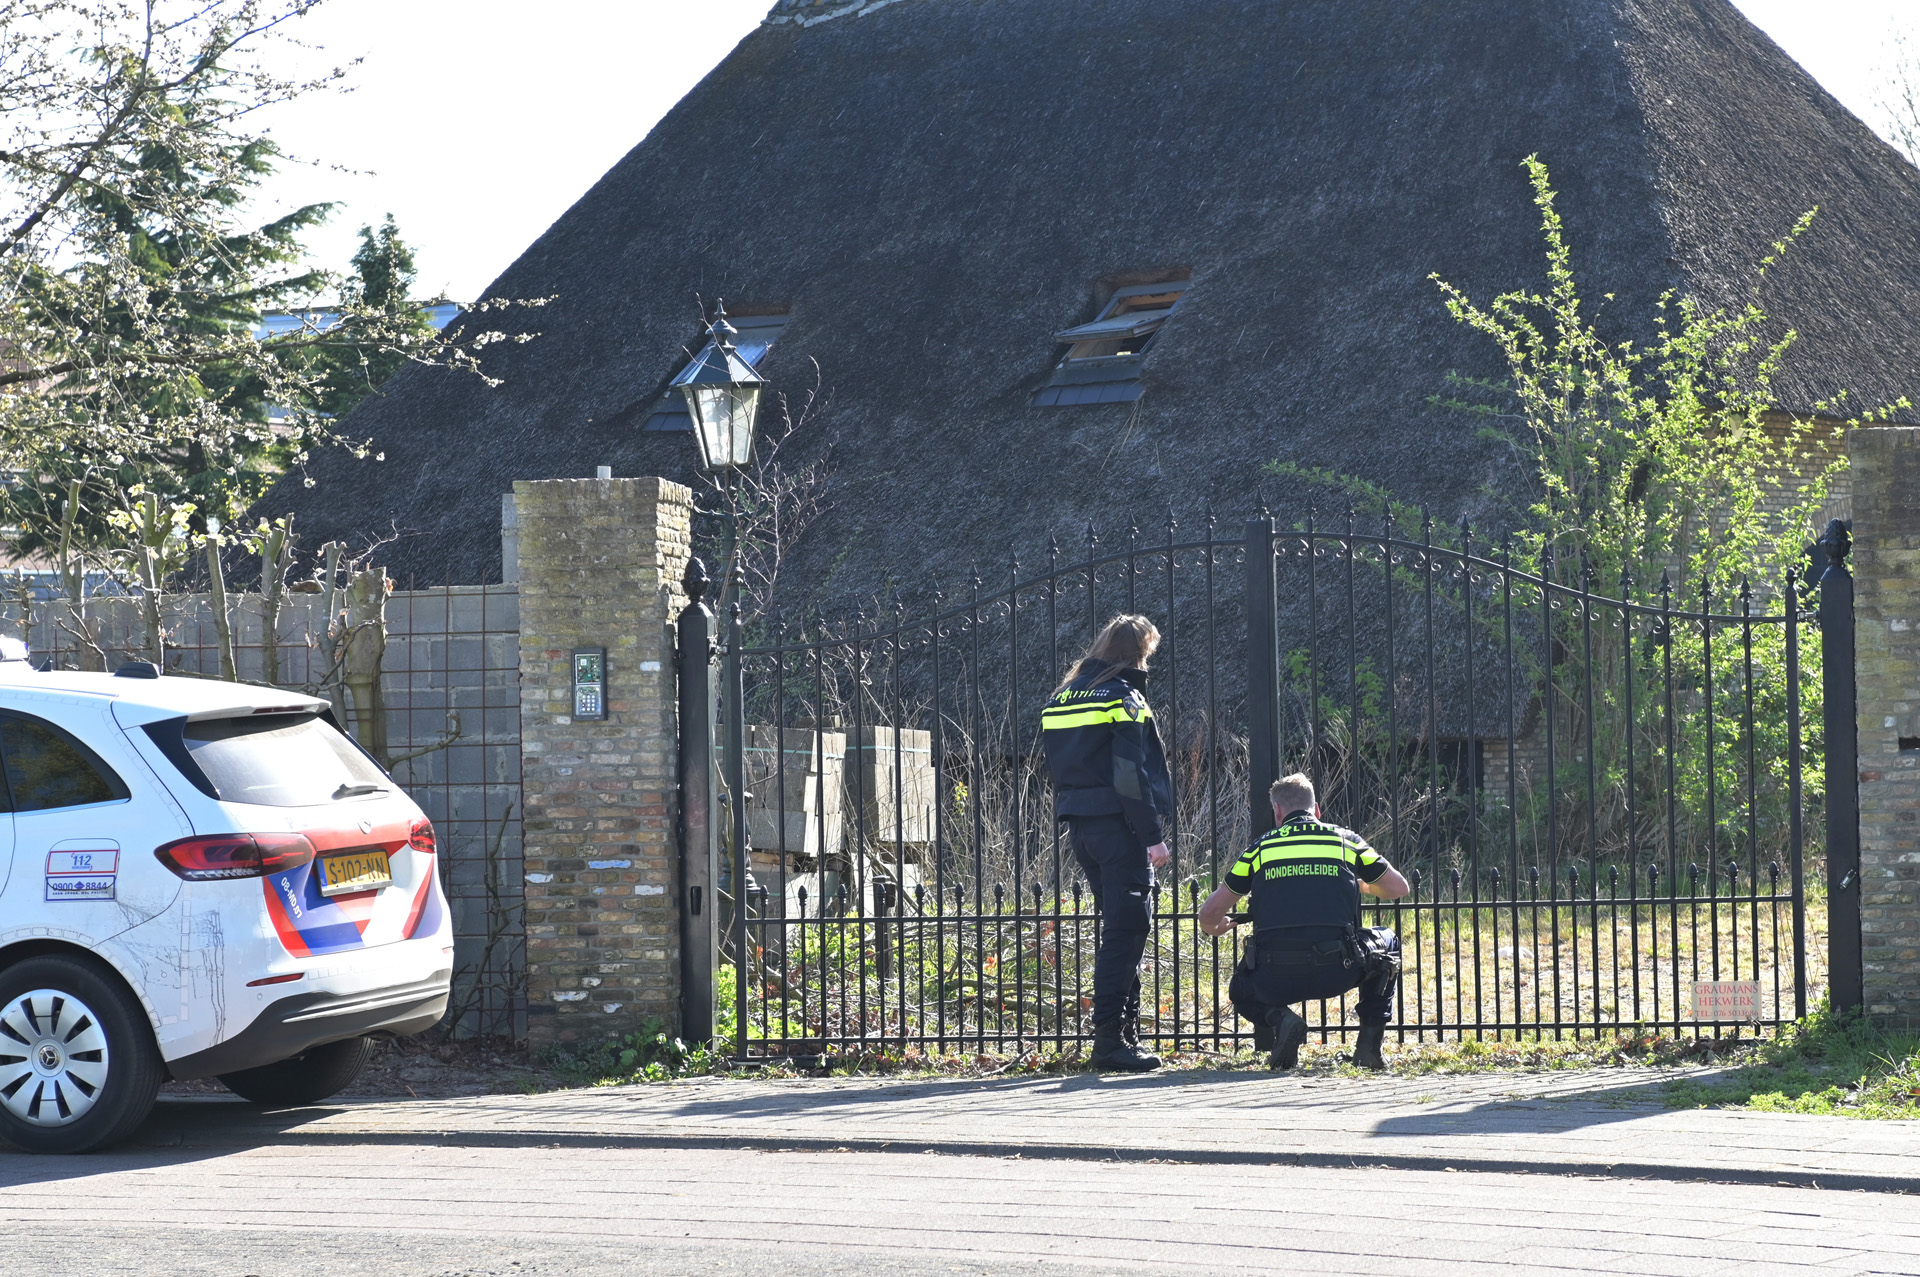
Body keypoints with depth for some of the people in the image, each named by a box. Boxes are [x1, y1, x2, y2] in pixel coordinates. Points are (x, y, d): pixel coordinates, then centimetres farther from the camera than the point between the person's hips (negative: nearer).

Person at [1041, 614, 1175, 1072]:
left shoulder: (1062, 698, 14)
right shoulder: (1122, 698, -10)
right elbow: (1132, 776, -16)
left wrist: (1073, 822, 18)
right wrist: (1153, 836, -15)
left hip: (1080, 827, 8)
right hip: (1118, 827, -8)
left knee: (1119, 929, 16)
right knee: (1125, 932, -6)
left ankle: (1124, 1031, 19)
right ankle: (1111, 1040, -9)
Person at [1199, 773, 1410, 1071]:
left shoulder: (1261, 848, 14)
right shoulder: (1346, 840, 15)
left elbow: (1209, 914, 15)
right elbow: (1398, 888, 24)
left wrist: (1216, 926, 41)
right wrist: (1364, 888, 47)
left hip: (1276, 980, 0)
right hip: (1337, 973, 0)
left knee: (1241, 991, 36)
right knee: (1388, 943, 32)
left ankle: (1278, 1018, 0)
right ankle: (1370, 1041, 16)